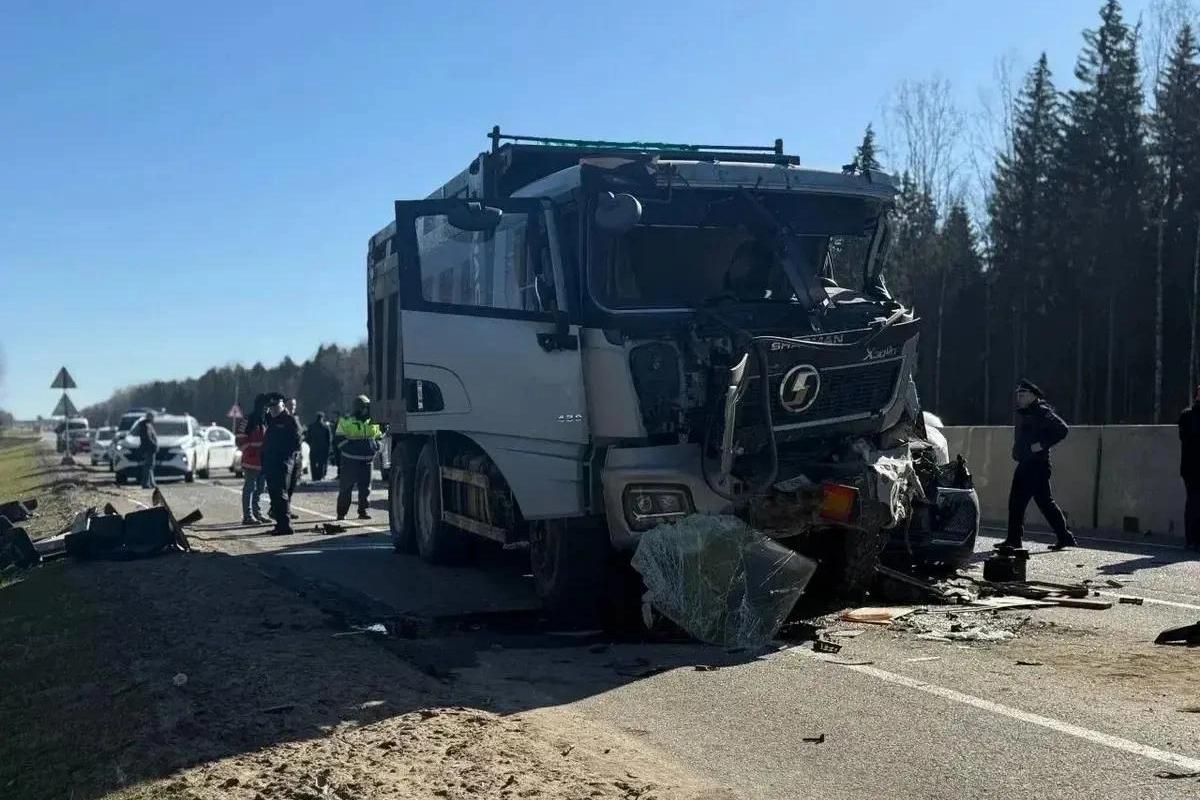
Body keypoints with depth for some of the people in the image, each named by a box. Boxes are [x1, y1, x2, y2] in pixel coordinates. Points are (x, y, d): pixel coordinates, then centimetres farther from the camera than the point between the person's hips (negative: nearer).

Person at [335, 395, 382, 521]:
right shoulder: (346, 421, -4)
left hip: (367, 460, 5)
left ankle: (362, 511, 14)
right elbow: (340, 439, -4)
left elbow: (378, 436, 23)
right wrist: (351, 448, -15)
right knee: (346, 487, 0)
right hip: (350, 461, -5)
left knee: (365, 487, 5)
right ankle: (341, 513, 6)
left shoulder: (373, 422, 11)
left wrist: (376, 446, 5)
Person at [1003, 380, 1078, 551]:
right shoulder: (1022, 413, 16)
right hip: (1024, 464, 10)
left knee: (1044, 501, -7)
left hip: (1038, 464, -10)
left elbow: (1062, 429, -20)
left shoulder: (1042, 412, -12)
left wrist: (1043, 445, -21)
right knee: (1016, 501, 9)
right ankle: (1013, 539, 14)